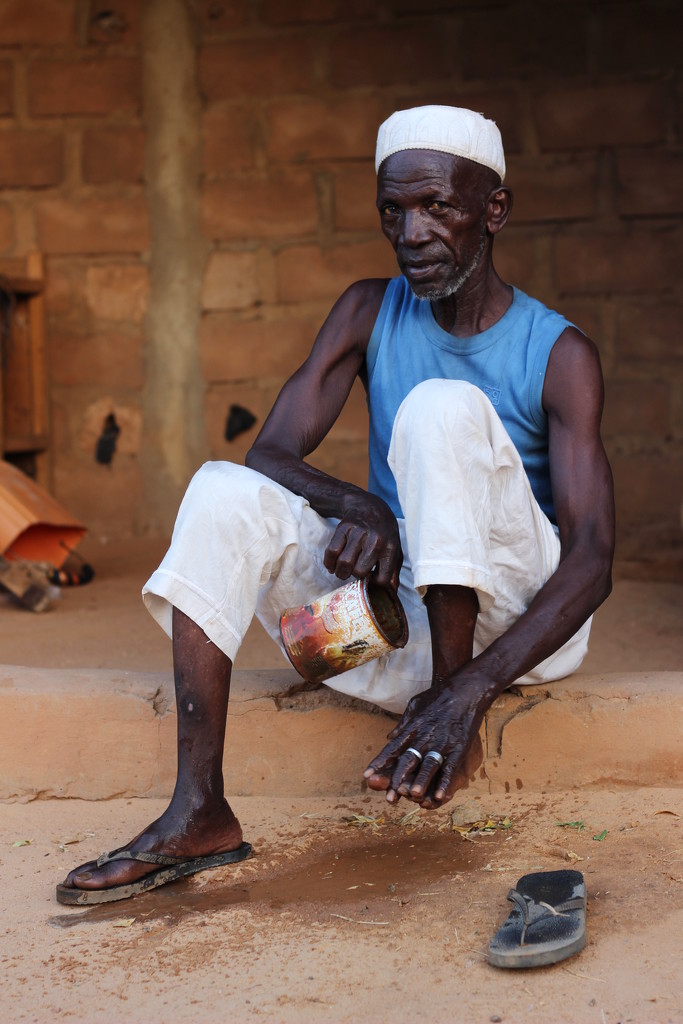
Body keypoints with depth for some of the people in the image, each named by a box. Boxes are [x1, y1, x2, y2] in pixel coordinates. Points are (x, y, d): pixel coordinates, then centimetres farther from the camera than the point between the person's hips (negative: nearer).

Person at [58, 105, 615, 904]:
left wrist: (475, 689, -35)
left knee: (444, 407, -26)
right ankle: (198, 813, -28)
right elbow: (271, 453, -5)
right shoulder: (369, 313, 4)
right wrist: (355, 505, -29)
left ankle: (455, 702, -25)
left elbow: (591, 559, -18)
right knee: (223, 493, -19)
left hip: (519, 617, -4)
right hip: (394, 606, 4)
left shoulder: (558, 354, -9)